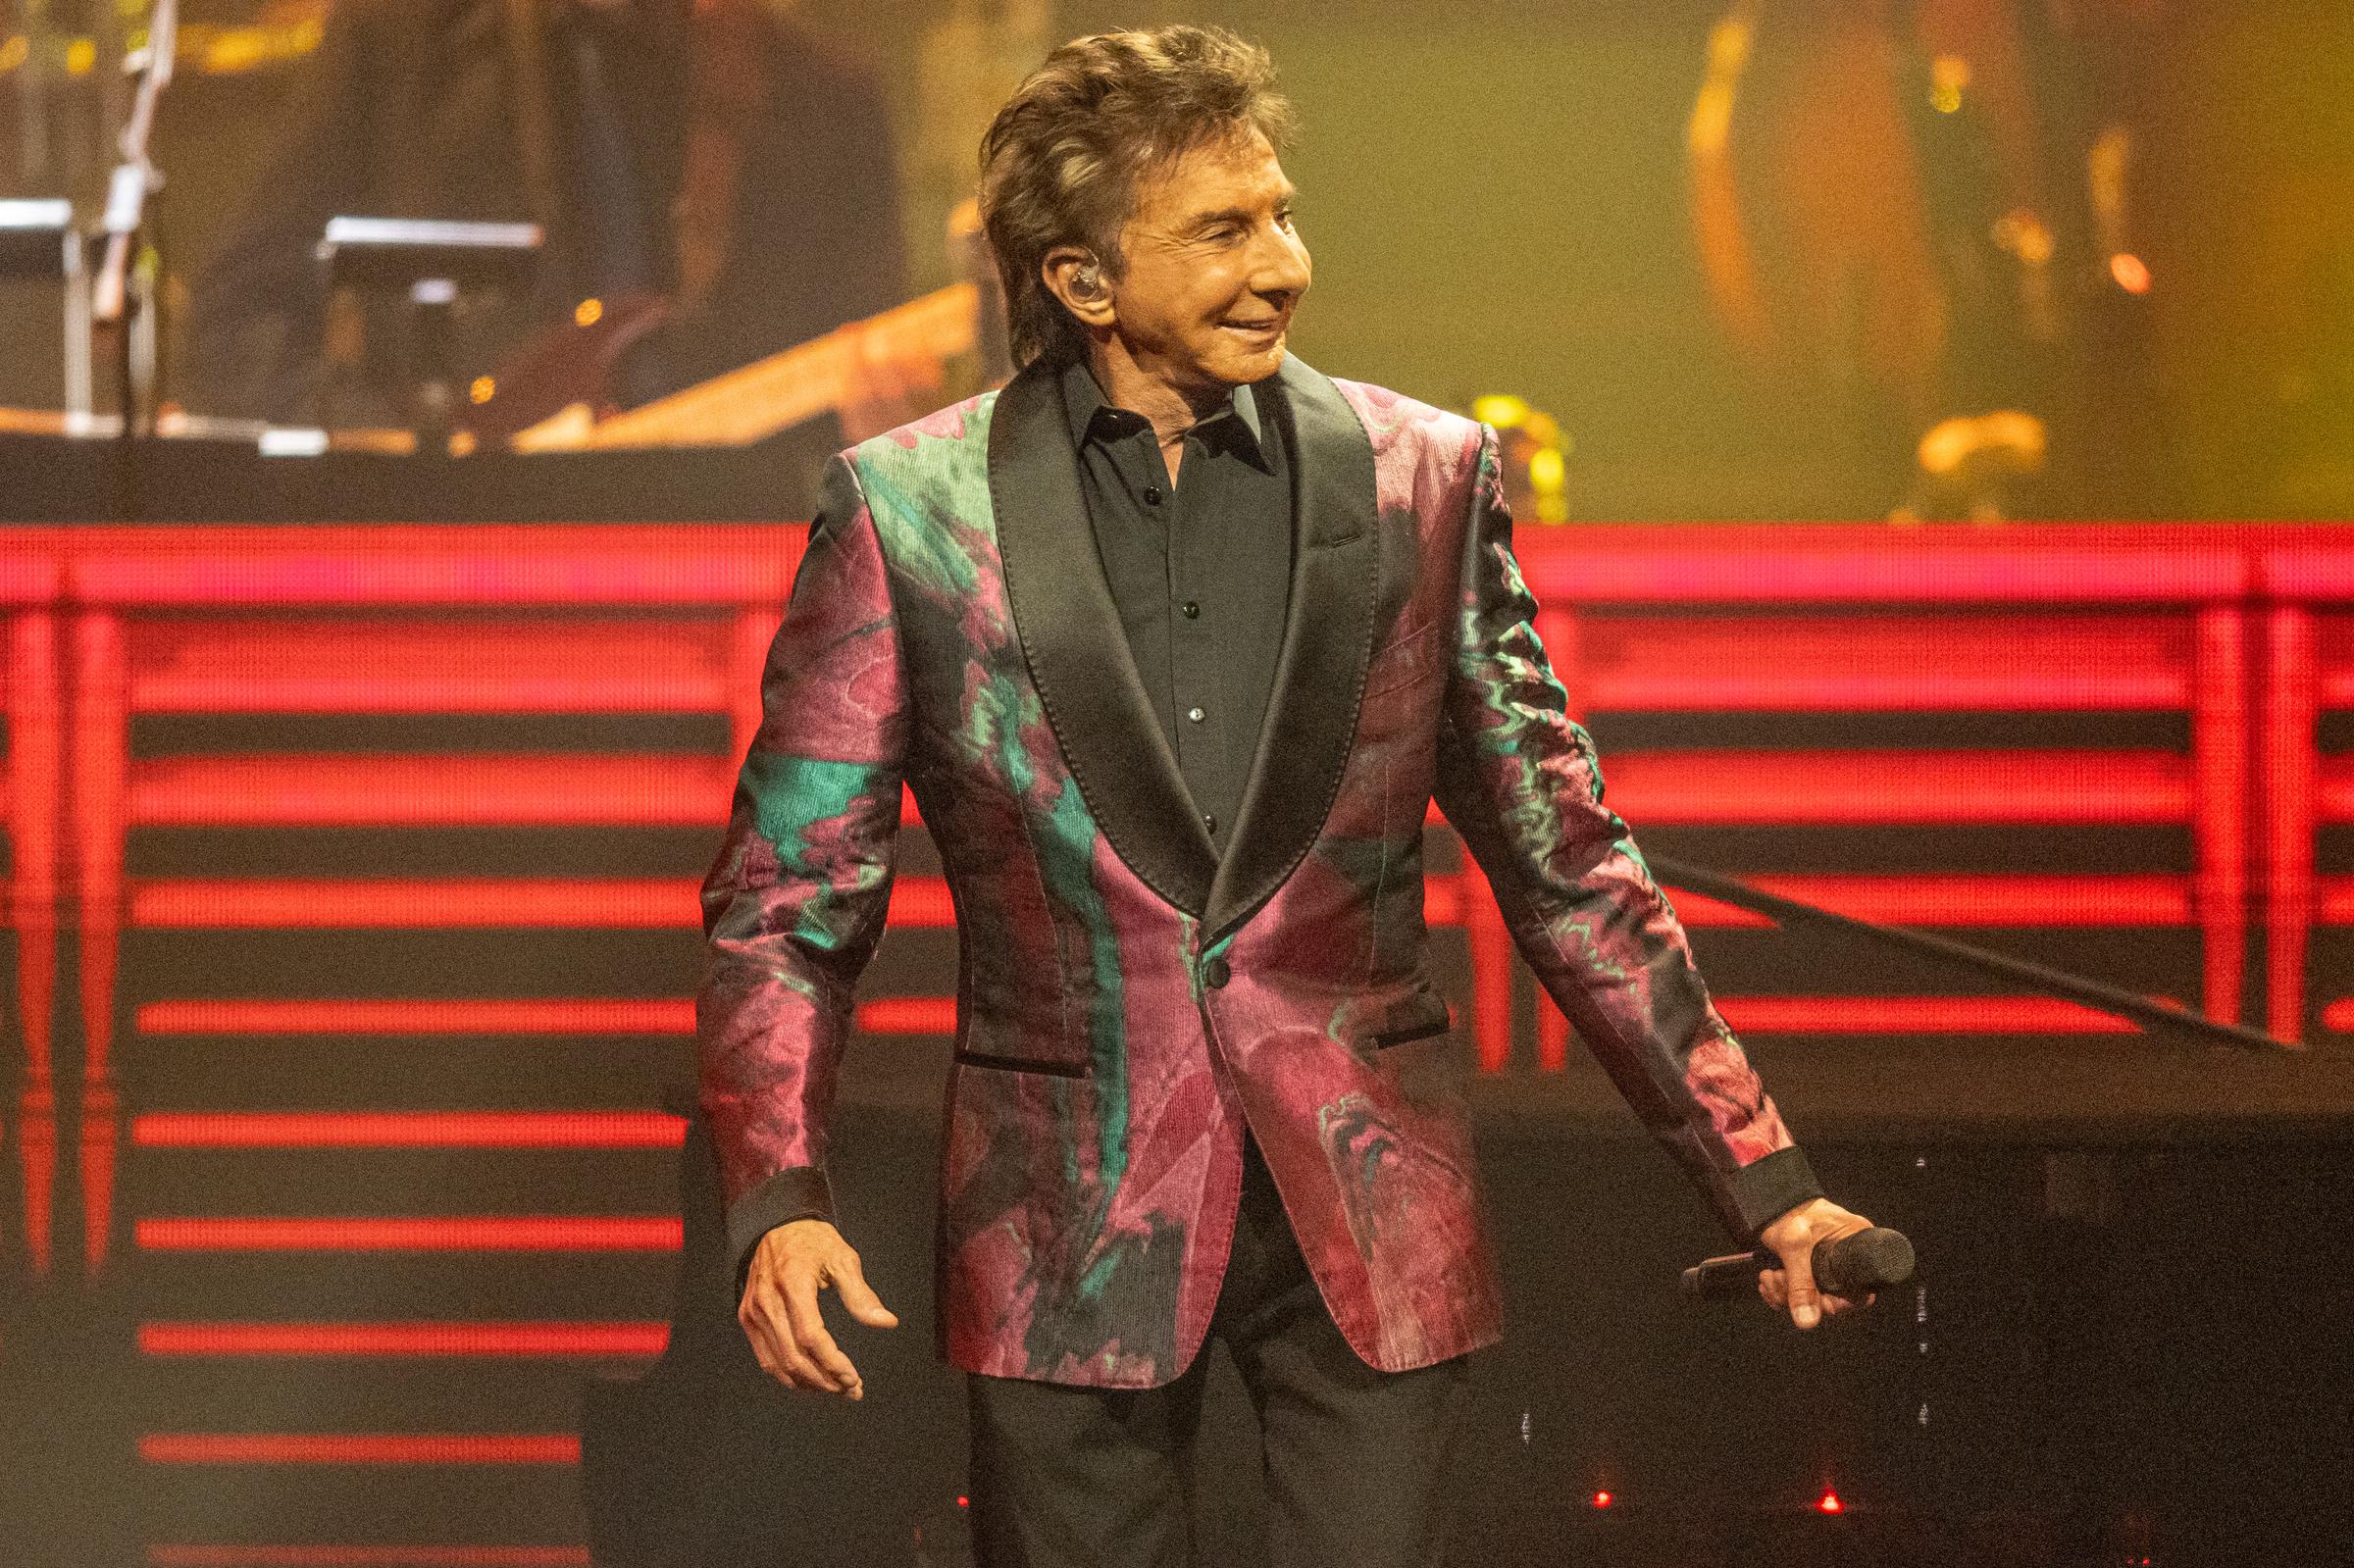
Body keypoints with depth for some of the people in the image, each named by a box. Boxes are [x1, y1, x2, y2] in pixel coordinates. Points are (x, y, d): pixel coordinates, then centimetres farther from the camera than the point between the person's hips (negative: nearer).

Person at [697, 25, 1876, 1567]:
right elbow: (786, 902, 1)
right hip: (1072, 1233, -1)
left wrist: (1763, 1177, 6)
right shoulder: (905, 511, -1)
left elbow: (1567, 864, 9)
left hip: (1372, 1219, 1)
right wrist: (780, 1203, -14)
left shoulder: (1423, 478, 4)